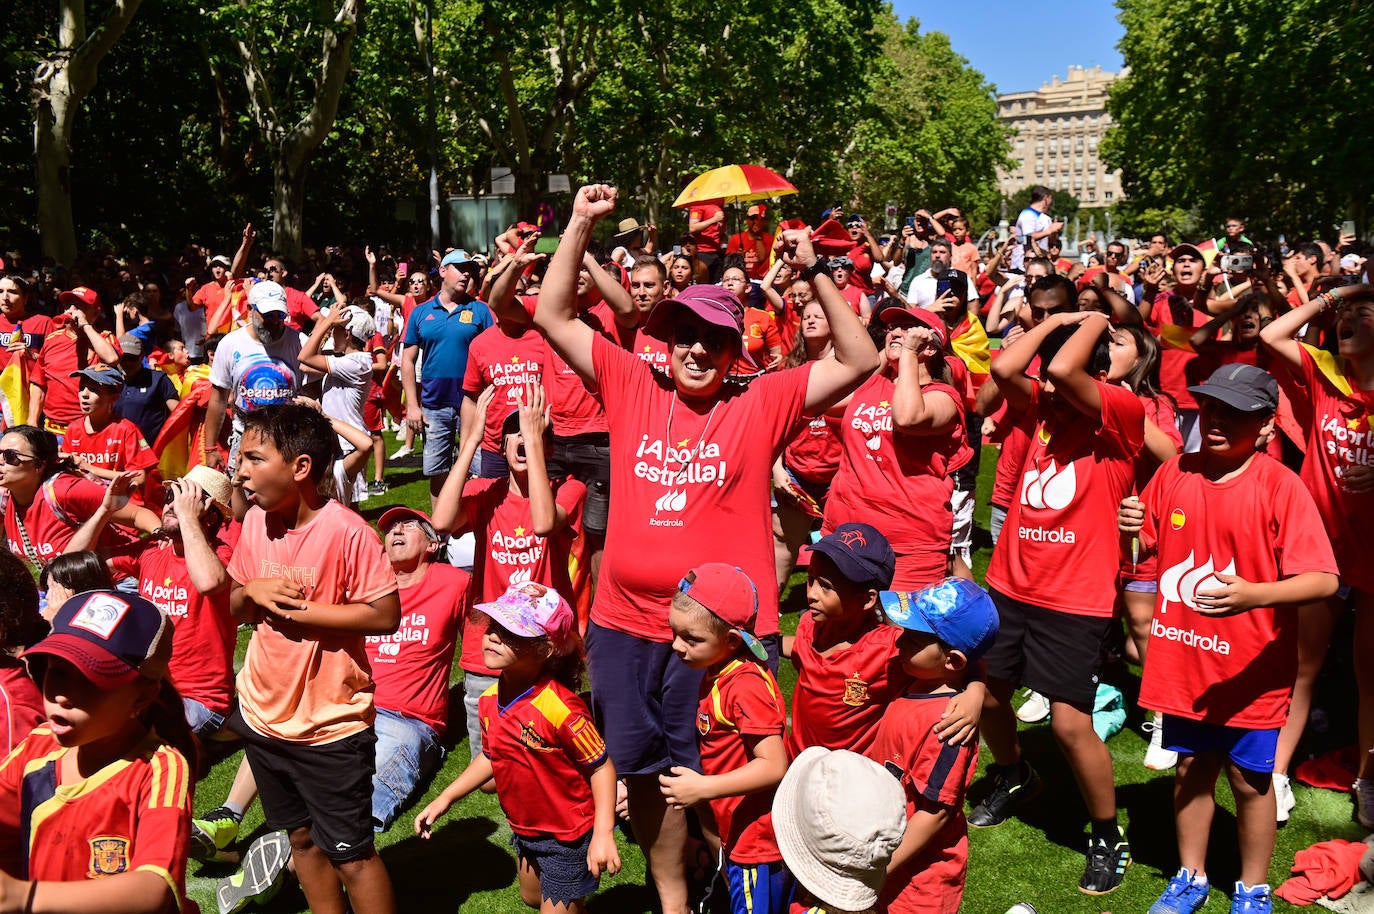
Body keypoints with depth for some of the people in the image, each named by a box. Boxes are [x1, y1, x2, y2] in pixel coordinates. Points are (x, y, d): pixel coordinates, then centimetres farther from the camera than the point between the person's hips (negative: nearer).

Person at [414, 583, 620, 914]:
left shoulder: (559, 708, -32)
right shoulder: (490, 701, -8)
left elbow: (601, 766, -24)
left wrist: (603, 834, -28)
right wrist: (445, 799, 8)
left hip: (567, 835, -8)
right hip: (525, 829, 8)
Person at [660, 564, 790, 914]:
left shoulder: (747, 685, -24)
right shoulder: (715, 674, 6)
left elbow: (773, 765, -28)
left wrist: (703, 788, -27)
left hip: (758, 841, -9)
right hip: (737, 836, 9)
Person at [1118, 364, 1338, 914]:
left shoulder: (1281, 486, -14)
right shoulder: (1175, 474, 0)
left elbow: (1324, 580, -20)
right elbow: (1144, 543, 12)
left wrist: (1253, 594, -36)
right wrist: (1127, 527, -10)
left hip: (1249, 672, -4)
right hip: (1183, 662, 4)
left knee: (1250, 780, 12)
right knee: (1191, 770, 18)